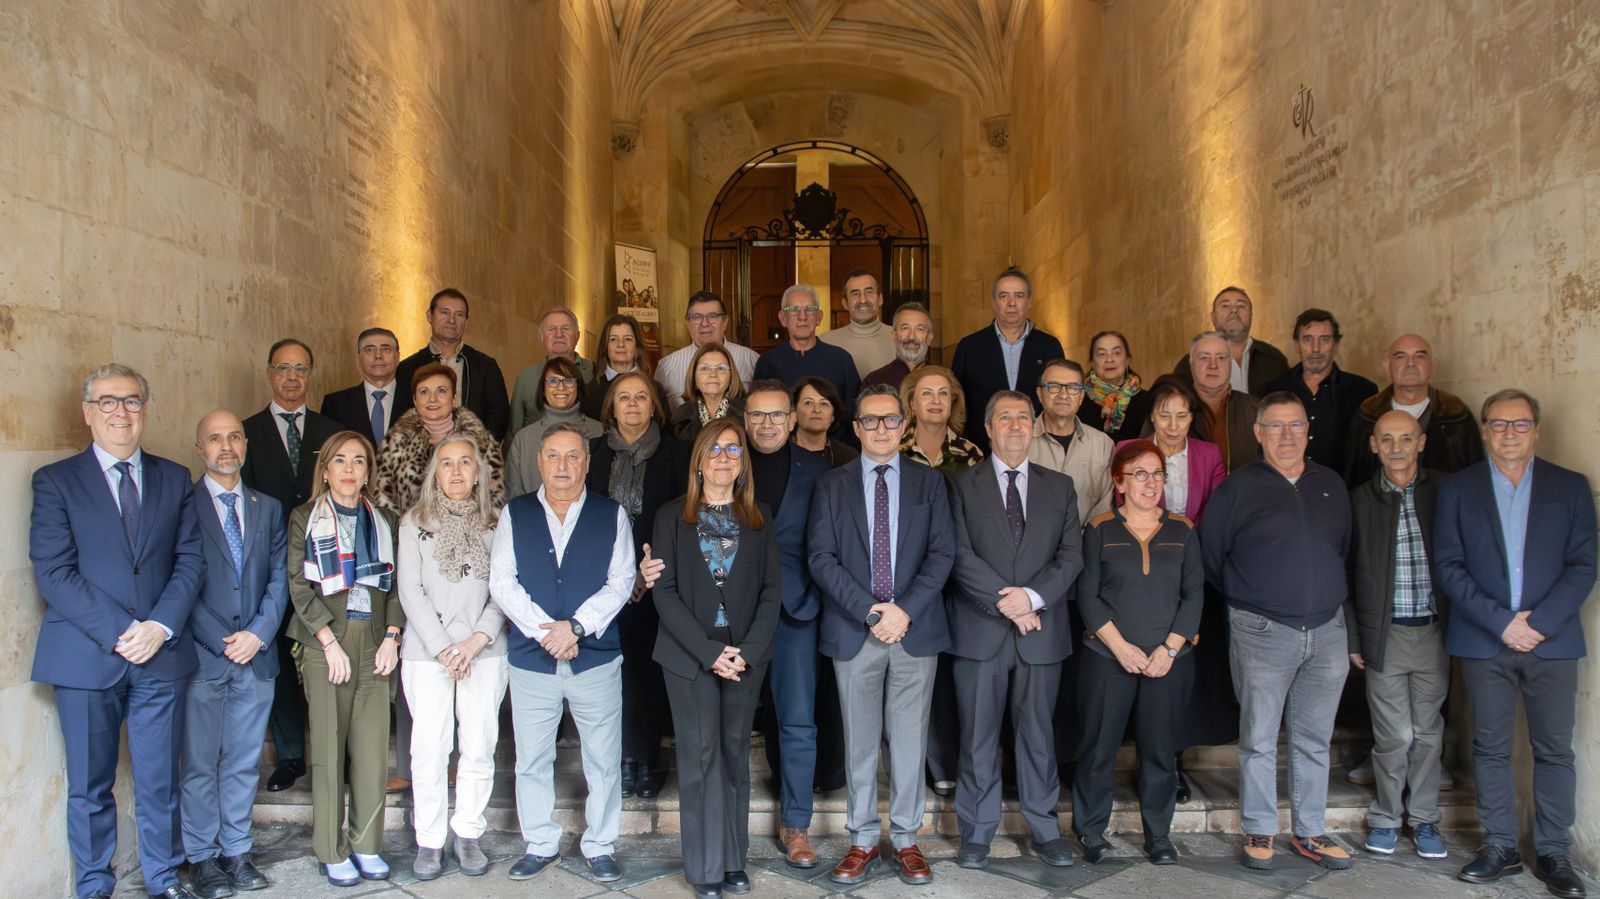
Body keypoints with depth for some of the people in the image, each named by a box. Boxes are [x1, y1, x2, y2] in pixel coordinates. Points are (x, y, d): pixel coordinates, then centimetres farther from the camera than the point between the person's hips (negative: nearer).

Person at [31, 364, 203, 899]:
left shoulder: (175, 480, 10)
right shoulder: (56, 481, 2)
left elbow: (191, 559, 4)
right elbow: (52, 572, -6)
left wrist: (160, 626, -11)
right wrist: (118, 633, -14)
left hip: (161, 654, 2)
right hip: (86, 656, -2)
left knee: (160, 780, 8)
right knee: (90, 785, 9)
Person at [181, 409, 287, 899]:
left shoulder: (268, 508, 13)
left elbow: (279, 578, 8)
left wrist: (258, 634, -6)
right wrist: (223, 644, -9)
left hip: (256, 655, 4)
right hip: (203, 656, -4)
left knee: (244, 763, 10)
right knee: (200, 765, 3)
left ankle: (236, 852, 19)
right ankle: (202, 857, 14)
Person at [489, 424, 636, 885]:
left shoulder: (612, 515, 3)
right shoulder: (514, 514, 5)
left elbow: (621, 581, -4)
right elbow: (501, 580, -2)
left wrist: (575, 626, -15)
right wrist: (544, 630, -13)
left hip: (596, 658, -1)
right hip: (531, 659, 1)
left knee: (603, 760, 5)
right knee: (532, 760, 10)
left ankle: (599, 846, 21)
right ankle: (540, 844, 26)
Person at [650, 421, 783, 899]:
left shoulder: (759, 519, 8)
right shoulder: (672, 516, 2)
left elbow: (771, 590, 4)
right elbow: (665, 591, -4)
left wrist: (747, 650, -10)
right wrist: (709, 652, -13)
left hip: (746, 655, 2)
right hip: (690, 655, -2)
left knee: (735, 753, 8)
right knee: (700, 755, 0)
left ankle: (734, 861, 16)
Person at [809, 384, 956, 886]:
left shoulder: (929, 482, 7)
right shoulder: (831, 486, 6)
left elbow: (942, 553, 0)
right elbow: (821, 558, -2)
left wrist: (905, 611, -12)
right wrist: (868, 611, -13)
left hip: (915, 630, 0)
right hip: (853, 632, 0)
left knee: (909, 739, 6)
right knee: (859, 741, 7)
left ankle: (906, 839, 19)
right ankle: (862, 839, 19)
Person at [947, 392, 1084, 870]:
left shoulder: (1059, 486, 10)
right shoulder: (961, 485, 3)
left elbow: (1071, 555, 2)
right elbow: (960, 555, -6)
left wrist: (1033, 596, -13)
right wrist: (1004, 601, -14)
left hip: (1041, 629, 2)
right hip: (980, 629, -2)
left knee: (1038, 733, 10)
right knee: (978, 737, 5)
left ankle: (1044, 829, 22)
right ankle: (976, 833, 16)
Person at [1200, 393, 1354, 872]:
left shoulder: (1331, 486, 9)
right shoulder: (1238, 488, -4)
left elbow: (1343, 550, 18)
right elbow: (1211, 557, 1)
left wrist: (1326, 597, 14)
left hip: (1327, 630, 4)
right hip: (1262, 633, -4)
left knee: (1314, 739, 12)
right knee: (1259, 739, 3)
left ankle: (1311, 833, 23)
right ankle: (1259, 832, 15)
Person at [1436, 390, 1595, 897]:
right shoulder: (1456, 489, 5)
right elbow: (1450, 566, -1)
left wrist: (1539, 622, -12)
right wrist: (1501, 622, -11)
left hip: (1552, 640, 0)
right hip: (1484, 641, 0)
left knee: (1554, 749, 5)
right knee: (1491, 748, 6)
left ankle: (1554, 852, 16)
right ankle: (1500, 846, 16)